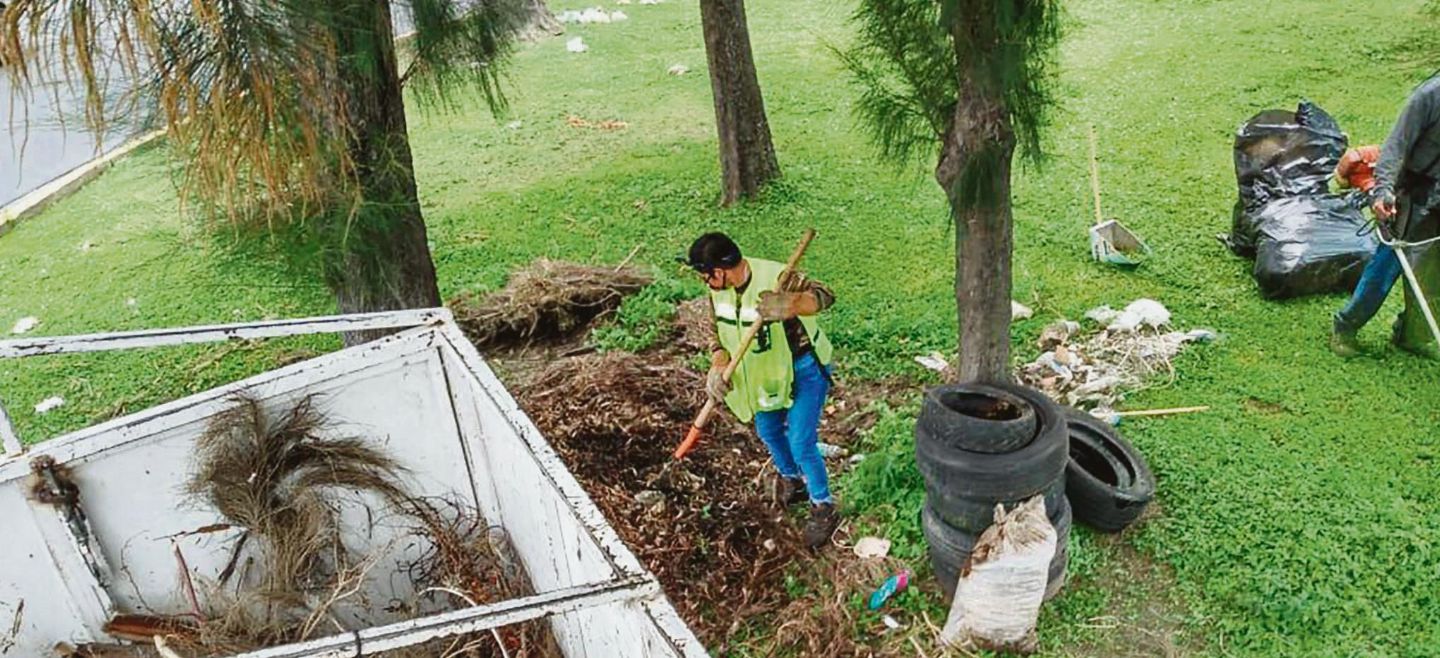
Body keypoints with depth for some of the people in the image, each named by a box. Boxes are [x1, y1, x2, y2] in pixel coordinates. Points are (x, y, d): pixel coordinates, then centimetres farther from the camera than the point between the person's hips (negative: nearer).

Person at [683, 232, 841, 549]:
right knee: (768, 432, 22)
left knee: (801, 443, -8)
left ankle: (824, 508, 14)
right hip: (766, 371, 7)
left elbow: (824, 295, -41)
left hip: (804, 368, -7)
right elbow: (720, 332, 0)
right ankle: (791, 479, 50)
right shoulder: (718, 289, -11)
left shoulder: (775, 278, -33)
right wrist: (718, 367, -18)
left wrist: (789, 306, -62)